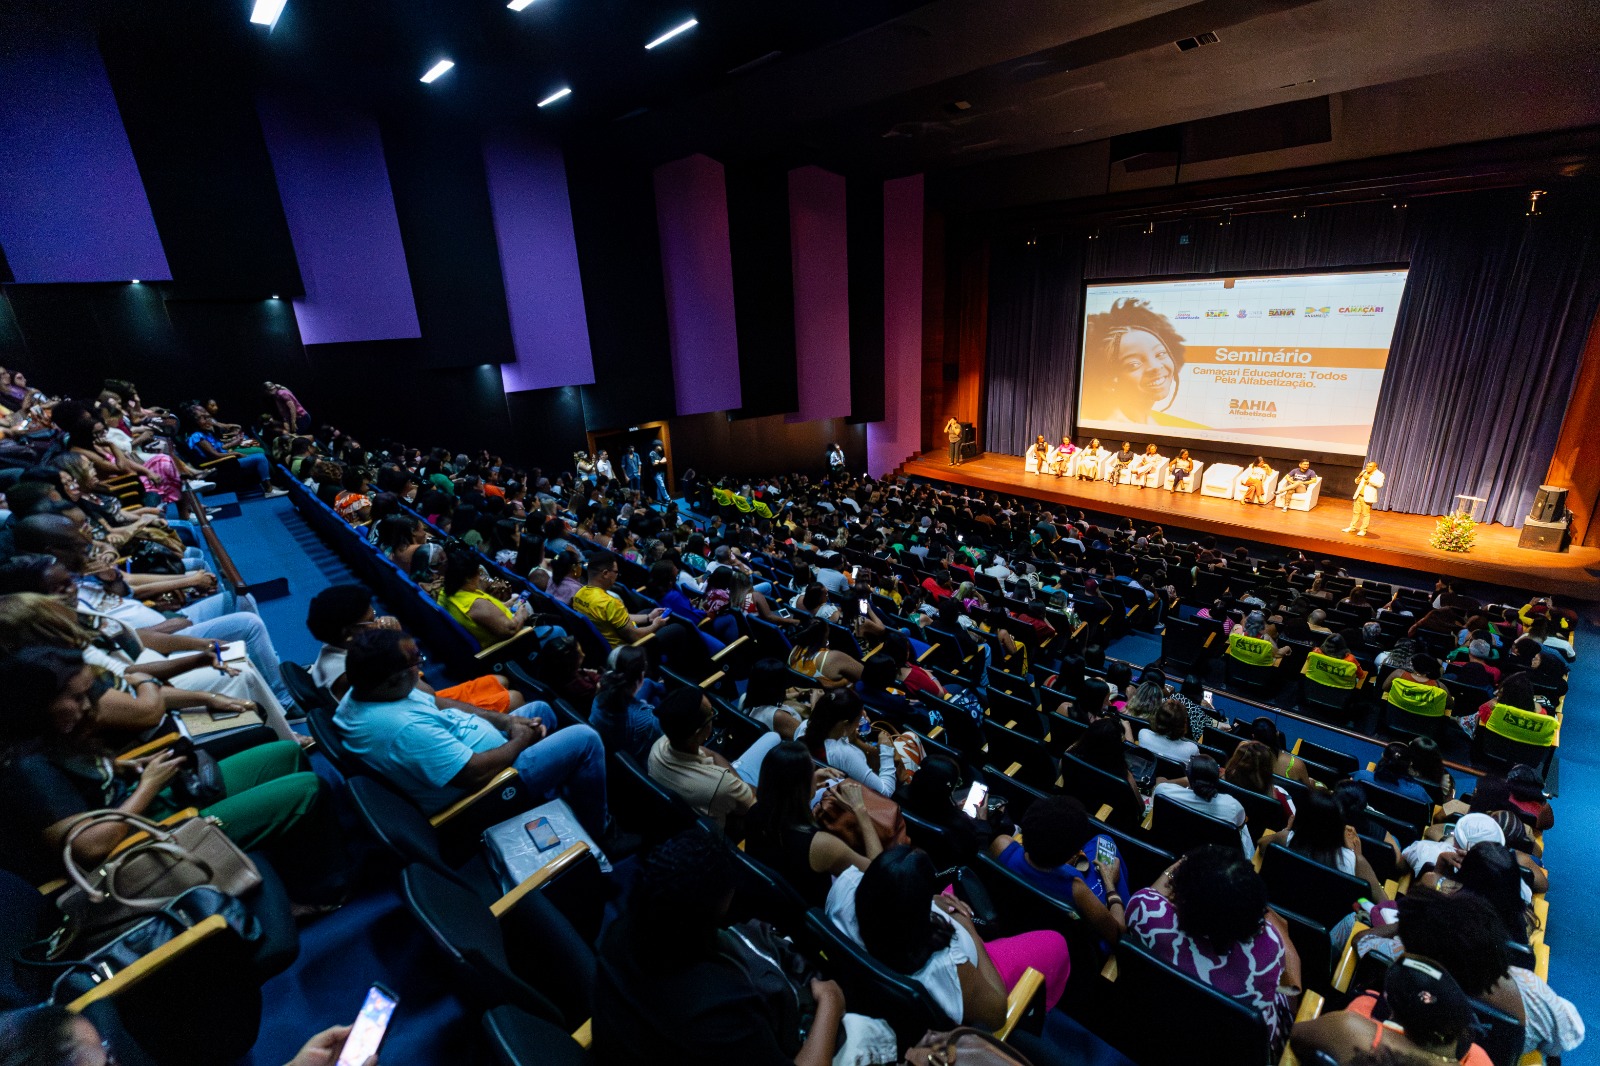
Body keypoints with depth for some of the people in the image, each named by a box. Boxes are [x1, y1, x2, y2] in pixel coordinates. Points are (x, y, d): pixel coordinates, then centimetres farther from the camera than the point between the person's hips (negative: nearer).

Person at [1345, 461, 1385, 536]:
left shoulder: (1379, 475, -7)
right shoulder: (1364, 472, 9)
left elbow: (1379, 484, -24)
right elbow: (1357, 482, 19)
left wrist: (1369, 478, -31)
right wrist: (1359, 477, -3)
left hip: (1367, 497, -6)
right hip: (1358, 495, 6)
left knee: (1366, 514, -1)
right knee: (1356, 512, 14)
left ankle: (1363, 530, 5)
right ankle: (1352, 527, 24)